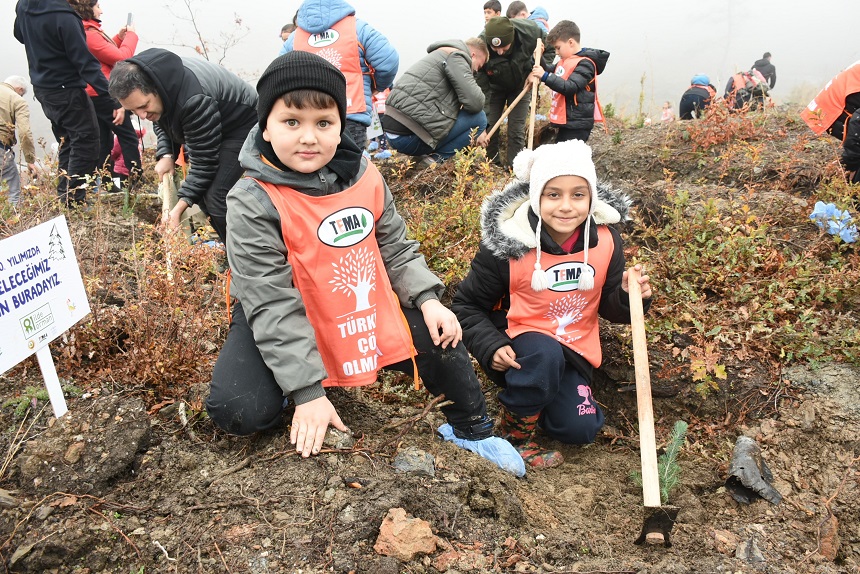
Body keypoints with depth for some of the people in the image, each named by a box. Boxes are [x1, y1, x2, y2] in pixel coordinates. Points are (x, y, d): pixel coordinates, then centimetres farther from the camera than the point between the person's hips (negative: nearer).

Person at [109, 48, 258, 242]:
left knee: (216, 197, -21)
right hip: (210, 127, 9)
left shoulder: (194, 101, -40)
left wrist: (180, 208, -30)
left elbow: (203, 160, -33)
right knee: (199, 190, 6)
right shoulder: (144, 84, -13)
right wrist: (166, 155, -7)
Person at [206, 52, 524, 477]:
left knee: (441, 339, -1)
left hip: (365, 312, 5)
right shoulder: (254, 202, -23)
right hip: (280, 325, -4)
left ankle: (471, 430, 25)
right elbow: (272, 306, -24)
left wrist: (428, 300, -8)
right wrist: (308, 392, -25)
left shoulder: (364, 176, -7)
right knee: (238, 410, -23)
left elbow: (395, 248, 7)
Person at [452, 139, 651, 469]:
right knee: (544, 354, -36)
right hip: (520, 348, -4)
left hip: (574, 352, 4)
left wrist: (629, 295, -18)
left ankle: (537, 396, 26)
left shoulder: (605, 242, -9)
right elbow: (467, 305, -10)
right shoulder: (508, 244, -21)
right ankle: (515, 432, -8)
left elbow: (609, 307, 4)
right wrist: (490, 346, -25)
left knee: (580, 431, -7)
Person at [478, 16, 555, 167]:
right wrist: (484, 122, -32)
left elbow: (550, 49, -8)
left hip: (522, 85, 0)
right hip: (494, 87, 0)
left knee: (516, 130, -4)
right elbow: (479, 82, -28)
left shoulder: (530, 31, -32)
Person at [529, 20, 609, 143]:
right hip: (566, 122, 10)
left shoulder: (585, 63, -14)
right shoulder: (566, 60, 14)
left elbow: (570, 88, -25)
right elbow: (551, 71, 29)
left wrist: (545, 76, -30)